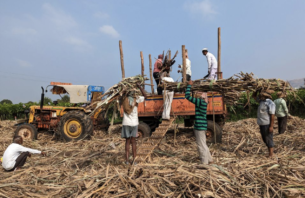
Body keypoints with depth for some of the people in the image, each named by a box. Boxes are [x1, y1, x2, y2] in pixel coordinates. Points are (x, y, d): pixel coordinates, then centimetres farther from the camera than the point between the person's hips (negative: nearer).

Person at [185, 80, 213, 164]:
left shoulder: (200, 102, -17)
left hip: (200, 126, -10)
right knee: (203, 144, 22)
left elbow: (187, 96, -15)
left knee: (201, 145, 1)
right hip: (201, 126, 10)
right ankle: (209, 159, 34)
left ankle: (204, 162, 12)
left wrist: (189, 85, -4)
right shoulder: (203, 103, 9)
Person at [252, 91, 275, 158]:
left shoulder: (270, 103, -16)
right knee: (264, 139, 15)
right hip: (261, 124, 8)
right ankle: (270, 152, 28)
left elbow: (272, 115, -18)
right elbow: (254, 96, 20)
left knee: (268, 139, 0)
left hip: (267, 124, -8)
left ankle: (271, 155, 9)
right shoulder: (261, 100, 7)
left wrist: (271, 126, -20)